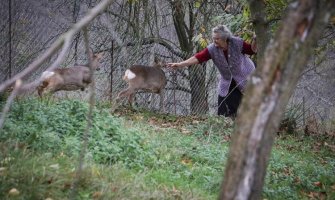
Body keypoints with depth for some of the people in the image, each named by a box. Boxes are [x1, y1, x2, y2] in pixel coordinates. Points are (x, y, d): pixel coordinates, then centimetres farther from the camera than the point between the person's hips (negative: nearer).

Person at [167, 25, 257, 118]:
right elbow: (198, 57, -25)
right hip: (227, 82, 2)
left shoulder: (237, 43, -20)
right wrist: (179, 65, -34)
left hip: (245, 79, -2)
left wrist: (254, 42, -28)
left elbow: (251, 50, -7)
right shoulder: (212, 49, -16)